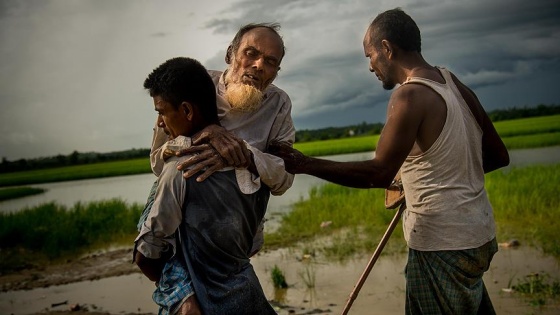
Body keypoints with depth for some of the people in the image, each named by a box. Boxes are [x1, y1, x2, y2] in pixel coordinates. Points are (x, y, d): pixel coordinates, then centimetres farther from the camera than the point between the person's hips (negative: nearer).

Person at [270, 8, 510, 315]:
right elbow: (498, 156, 12)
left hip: (443, 244, -8)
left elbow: (379, 174, -25)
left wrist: (304, 164, -21)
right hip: (478, 232, 8)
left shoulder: (410, 96, -17)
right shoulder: (456, 85, 7)